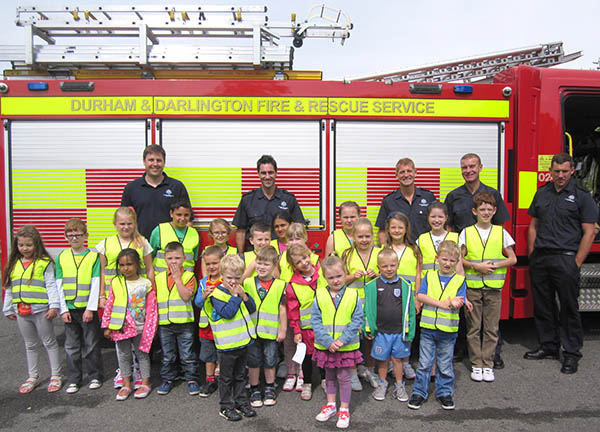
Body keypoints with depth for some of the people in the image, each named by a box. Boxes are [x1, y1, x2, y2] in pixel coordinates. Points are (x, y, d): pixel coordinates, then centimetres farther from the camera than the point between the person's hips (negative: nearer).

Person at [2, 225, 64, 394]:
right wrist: (8, 309, 15)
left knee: (49, 342, 6)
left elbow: (51, 286, -13)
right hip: (21, 311, 6)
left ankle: (56, 376, 17)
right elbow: (9, 288, 15)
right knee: (30, 345, 18)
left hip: (41, 310, -6)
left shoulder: (44, 263, -9)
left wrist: (54, 306, -19)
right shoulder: (14, 264, 8)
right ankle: (33, 377, 30)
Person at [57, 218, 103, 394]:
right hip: (69, 309, 3)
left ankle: (95, 376, 19)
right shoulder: (61, 257, 6)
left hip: (88, 308, -3)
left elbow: (95, 285, -7)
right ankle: (73, 379, 22)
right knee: (71, 346, 10)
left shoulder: (93, 256, -3)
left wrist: (90, 309, -11)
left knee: (92, 345, 6)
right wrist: (63, 310, -3)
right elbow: (59, 286, 4)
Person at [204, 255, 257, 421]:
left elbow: (252, 309, 5)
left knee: (240, 375, 20)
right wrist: (235, 296, -23)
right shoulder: (217, 294, -16)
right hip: (227, 345, -6)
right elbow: (227, 313, -26)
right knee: (226, 377, 8)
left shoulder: (240, 290, 6)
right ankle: (225, 407, 21)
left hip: (243, 342, 6)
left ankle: (241, 401, 33)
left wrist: (244, 295, -10)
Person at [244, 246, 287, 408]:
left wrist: (283, 329, -1)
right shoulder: (248, 283, -1)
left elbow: (282, 309, -2)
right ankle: (254, 390, 27)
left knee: (270, 361, 11)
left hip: (271, 332, -1)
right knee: (253, 361, 11)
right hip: (251, 330, 1)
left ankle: (270, 389, 31)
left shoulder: (279, 285, -6)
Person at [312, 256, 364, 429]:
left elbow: (356, 321, -8)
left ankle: (344, 410, 25)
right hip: (325, 346, 2)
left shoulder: (353, 295, -8)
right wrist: (328, 342, -15)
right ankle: (331, 405, 38)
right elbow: (315, 321, -7)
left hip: (346, 346, -2)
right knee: (329, 376, 19)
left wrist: (342, 340, -16)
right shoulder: (319, 295, -6)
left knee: (344, 377, 8)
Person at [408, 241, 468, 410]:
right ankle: (419, 392, 18)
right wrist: (444, 303, -18)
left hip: (448, 330, 0)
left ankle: (445, 392, 28)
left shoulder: (460, 280, 1)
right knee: (424, 363, 6)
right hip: (428, 328, 0)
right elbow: (420, 296, -10)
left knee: (445, 365, 12)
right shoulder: (429, 276, 3)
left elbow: (458, 303, -10)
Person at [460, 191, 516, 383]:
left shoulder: (501, 232, 5)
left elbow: (512, 259, 7)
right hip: (472, 287, -1)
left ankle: (488, 365, 15)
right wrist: (476, 266, -12)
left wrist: (496, 265, -10)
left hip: (494, 288, 1)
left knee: (491, 328, 5)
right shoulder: (467, 232, 3)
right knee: (473, 328, 4)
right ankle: (476, 365, 14)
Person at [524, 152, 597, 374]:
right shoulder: (542, 193, 13)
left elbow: (589, 233, -4)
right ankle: (548, 346, 24)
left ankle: (572, 353, 13)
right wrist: (532, 255, 9)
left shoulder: (581, 196, -1)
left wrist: (577, 263, -9)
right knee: (542, 306, 11)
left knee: (568, 307, 2)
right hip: (539, 258, 5)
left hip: (565, 258, -4)